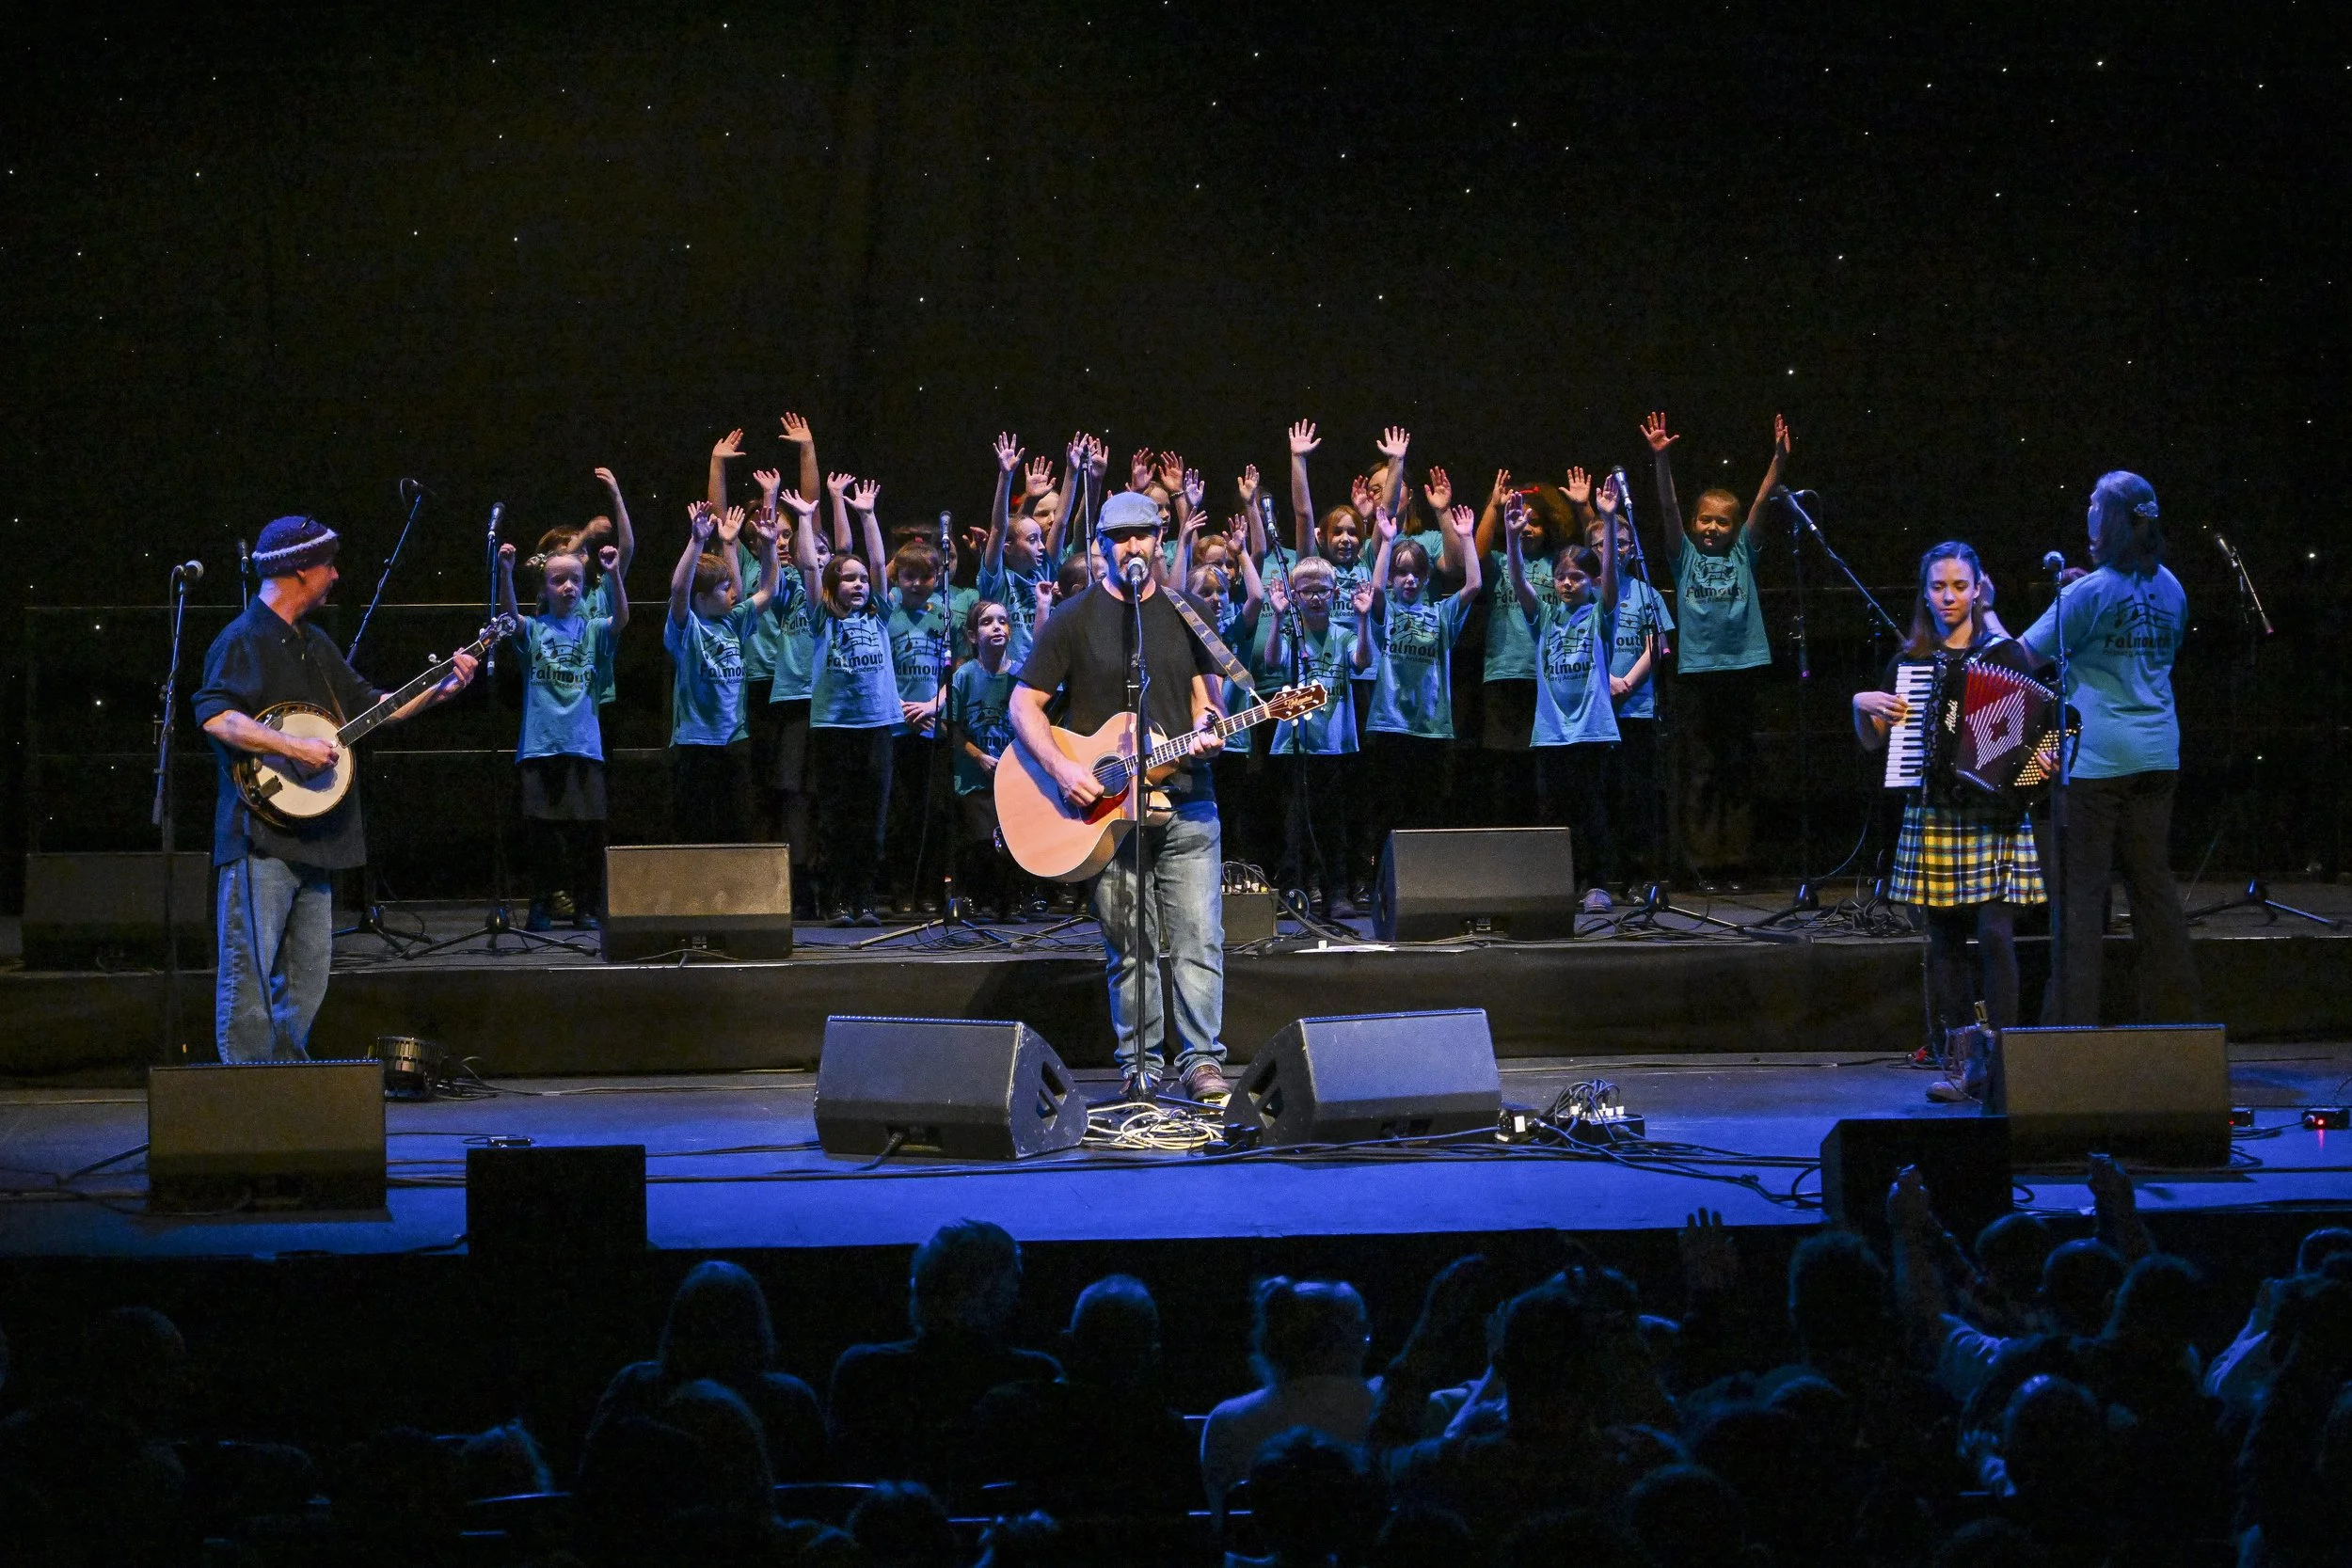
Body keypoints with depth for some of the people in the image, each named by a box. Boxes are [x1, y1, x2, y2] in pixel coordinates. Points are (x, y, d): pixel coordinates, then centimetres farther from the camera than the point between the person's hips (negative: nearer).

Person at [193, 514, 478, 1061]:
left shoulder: (315, 644, 19)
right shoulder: (243, 640, -9)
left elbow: (370, 706, 24)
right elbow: (215, 717, -23)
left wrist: (440, 689, 14)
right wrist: (294, 747, -27)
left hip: (313, 838, 9)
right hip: (261, 835, -9)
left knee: (307, 979, 11)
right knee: (249, 975, -8)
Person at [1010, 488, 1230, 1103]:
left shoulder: (1186, 615, 11)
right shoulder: (1072, 620, 3)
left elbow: (1204, 696, 16)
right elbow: (1024, 705, 1)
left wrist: (1206, 731, -7)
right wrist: (1061, 769, -13)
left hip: (1184, 799, 2)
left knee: (1198, 939, -5)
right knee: (1128, 948, 3)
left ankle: (1202, 1062, -2)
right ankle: (1139, 1062, 12)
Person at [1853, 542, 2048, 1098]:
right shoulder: (1910, 662, 11)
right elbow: (1872, 741, 15)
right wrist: (1863, 705, -4)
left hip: (1994, 816, -3)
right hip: (1933, 816, 3)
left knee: (1995, 933, -12)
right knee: (1945, 939, 3)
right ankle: (1963, 1064, 7)